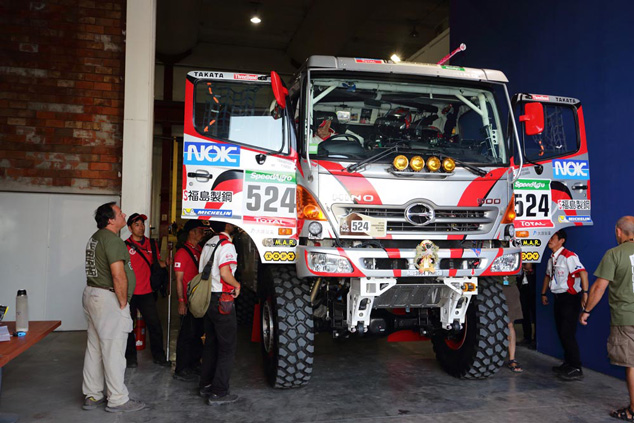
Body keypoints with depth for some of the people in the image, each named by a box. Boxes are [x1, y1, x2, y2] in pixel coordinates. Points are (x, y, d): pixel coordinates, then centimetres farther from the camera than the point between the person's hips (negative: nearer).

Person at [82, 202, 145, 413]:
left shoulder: (95, 237, 15)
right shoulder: (112, 239, -16)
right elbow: (118, 276, -22)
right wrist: (123, 303, -13)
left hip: (92, 293, 10)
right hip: (108, 298, -10)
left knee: (94, 348, 15)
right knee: (113, 350, -3)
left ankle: (92, 395, 24)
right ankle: (118, 399, 5)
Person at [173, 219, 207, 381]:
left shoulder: (200, 250, 13)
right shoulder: (182, 252, -12)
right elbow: (179, 280, -14)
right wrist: (181, 302, -18)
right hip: (189, 302, -8)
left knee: (198, 334, 16)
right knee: (187, 335, -1)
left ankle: (194, 364, 30)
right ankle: (180, 370, 9)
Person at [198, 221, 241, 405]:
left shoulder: (209, 243, 13)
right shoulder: (226, 245, -15)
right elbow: (225, 273, -25)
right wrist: (237, 285, -9)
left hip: (207, 298, 9)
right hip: (221, 299, -9)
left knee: (211, 343, 18)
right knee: (227, 347, -1)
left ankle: (206, 385, 26)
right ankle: (219, 392, 1)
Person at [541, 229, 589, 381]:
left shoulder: (568, 256, -15)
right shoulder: (551, 258, 13)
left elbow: (583, 272, -25)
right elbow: (548, 276, 25)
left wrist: (585, 293, -33)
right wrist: (543, 294, 29)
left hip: (570, 298, -9)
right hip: (558, 298, 9)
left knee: (567, 334, -10)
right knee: (561, 333, 13)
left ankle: (576, 369, -3)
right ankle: (568, 363, 25)